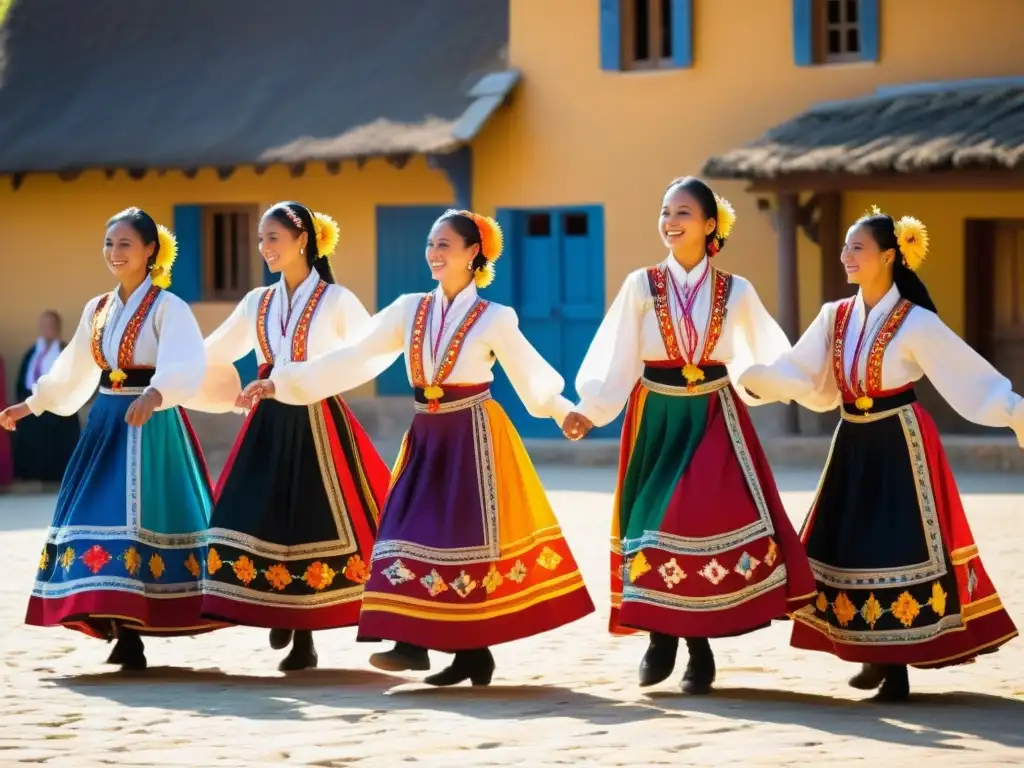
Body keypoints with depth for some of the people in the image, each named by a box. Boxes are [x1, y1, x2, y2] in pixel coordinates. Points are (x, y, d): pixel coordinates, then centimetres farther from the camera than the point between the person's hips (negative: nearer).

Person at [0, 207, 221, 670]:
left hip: (151, 425, -7)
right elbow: (72, 372, 25)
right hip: (106, 423, 7)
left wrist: (153, 394, -42)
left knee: (136, 519, -13)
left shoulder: (167, 307, -8)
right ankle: (120, 629, 6)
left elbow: (186, 366, -24)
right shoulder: (96, 310, 13)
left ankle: (131, 635, -12)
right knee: (98, 519, 2)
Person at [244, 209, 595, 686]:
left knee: (469, 539, -6)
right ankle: (413, 641, -8)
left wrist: (563, 412, -19)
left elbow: (530, 377, -2)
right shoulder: (410, 309, 8)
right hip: (427, 437, 4)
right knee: (416, 531, -6)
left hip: (474, 437, -4)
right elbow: (353, 358, 7)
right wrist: (283, 381, 2)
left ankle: (473, 651, -2)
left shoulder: (494, 319, -2)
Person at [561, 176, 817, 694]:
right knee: (655, 520, -4)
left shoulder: (735, 292, 4)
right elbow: (616, 360, -4)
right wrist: (589, 410, -14)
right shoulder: (642, 286, 1)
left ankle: (699, 645, -4)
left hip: (715, 419, 0)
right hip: (657, 419, 0)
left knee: (711, 517, -13)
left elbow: (770, 357, 14)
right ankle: (661, 638, 10)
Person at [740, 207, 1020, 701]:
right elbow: (800, 378, 6)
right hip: (853, 446, 6)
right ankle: (875, 658, 18)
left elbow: (971, 378, -13)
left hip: (901, 447, -6)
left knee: (900, 547, -7)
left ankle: (897, 665, -1)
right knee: (850, 546, 6)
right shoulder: (834, 318, 5)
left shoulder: (916, 323, -11)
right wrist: (747, 377, -8)